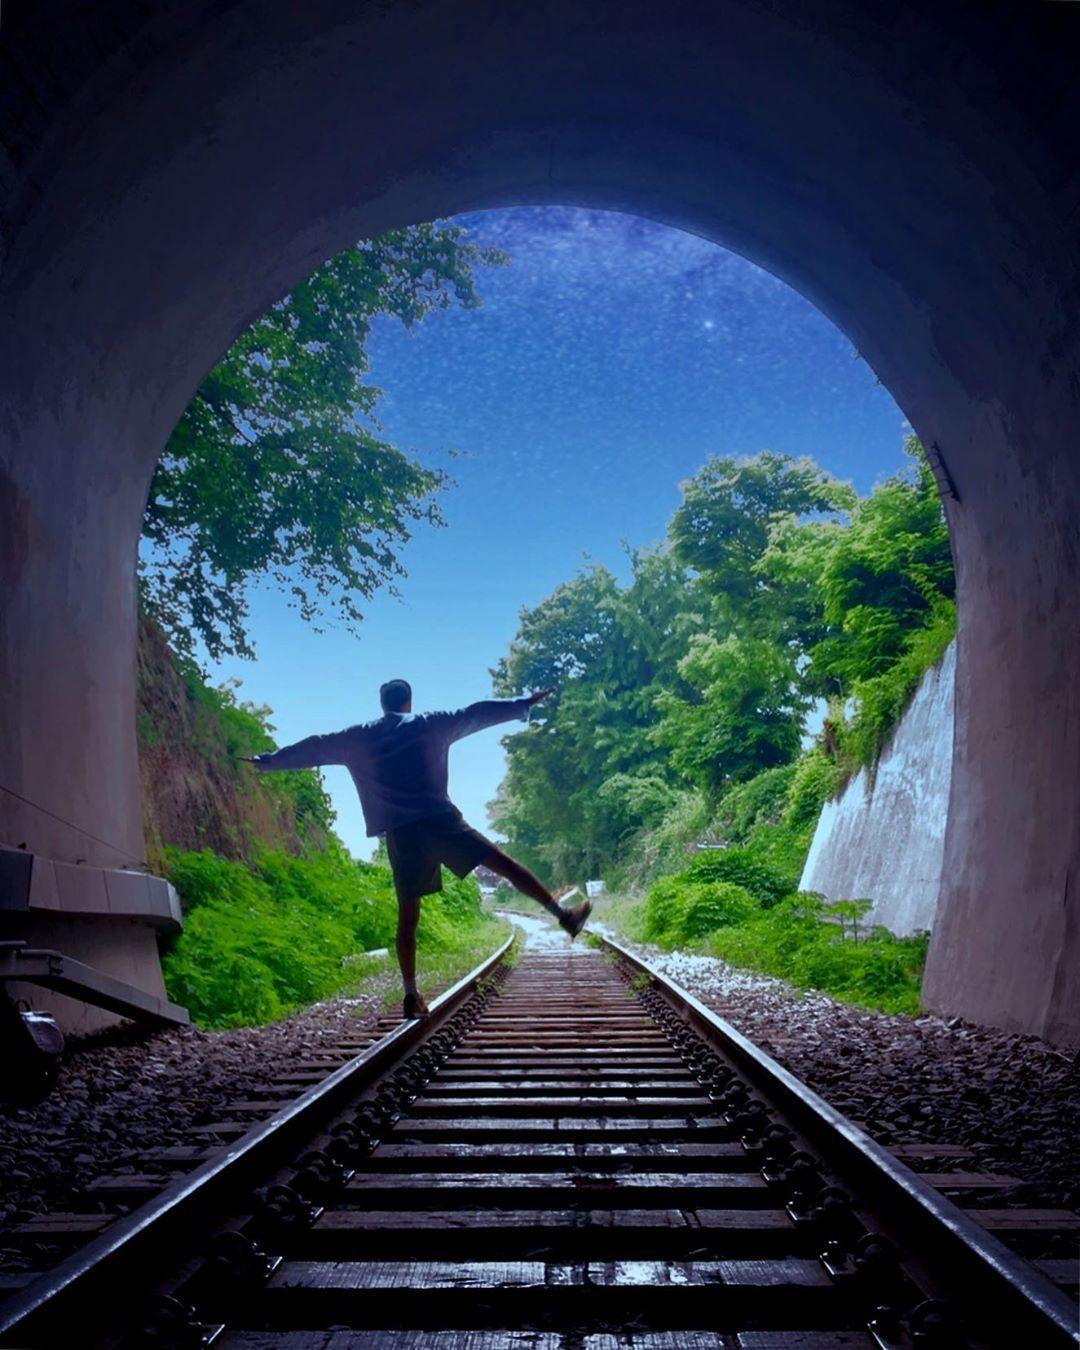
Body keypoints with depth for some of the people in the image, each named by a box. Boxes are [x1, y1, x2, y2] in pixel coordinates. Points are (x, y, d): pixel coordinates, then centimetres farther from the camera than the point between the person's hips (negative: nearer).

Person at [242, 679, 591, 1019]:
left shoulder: (358, 738, 16)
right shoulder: (429, 724, 10)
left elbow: (312, 748, 24)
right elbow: (477, 713, 15)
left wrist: (268, 761, 36)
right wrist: (523, 704, 23)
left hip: (399, 833, 2)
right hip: (438, 820, -2)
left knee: (407, 916, 6)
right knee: (502, 862, 1)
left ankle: (412, 997, 6)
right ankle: (562, 914, -3)